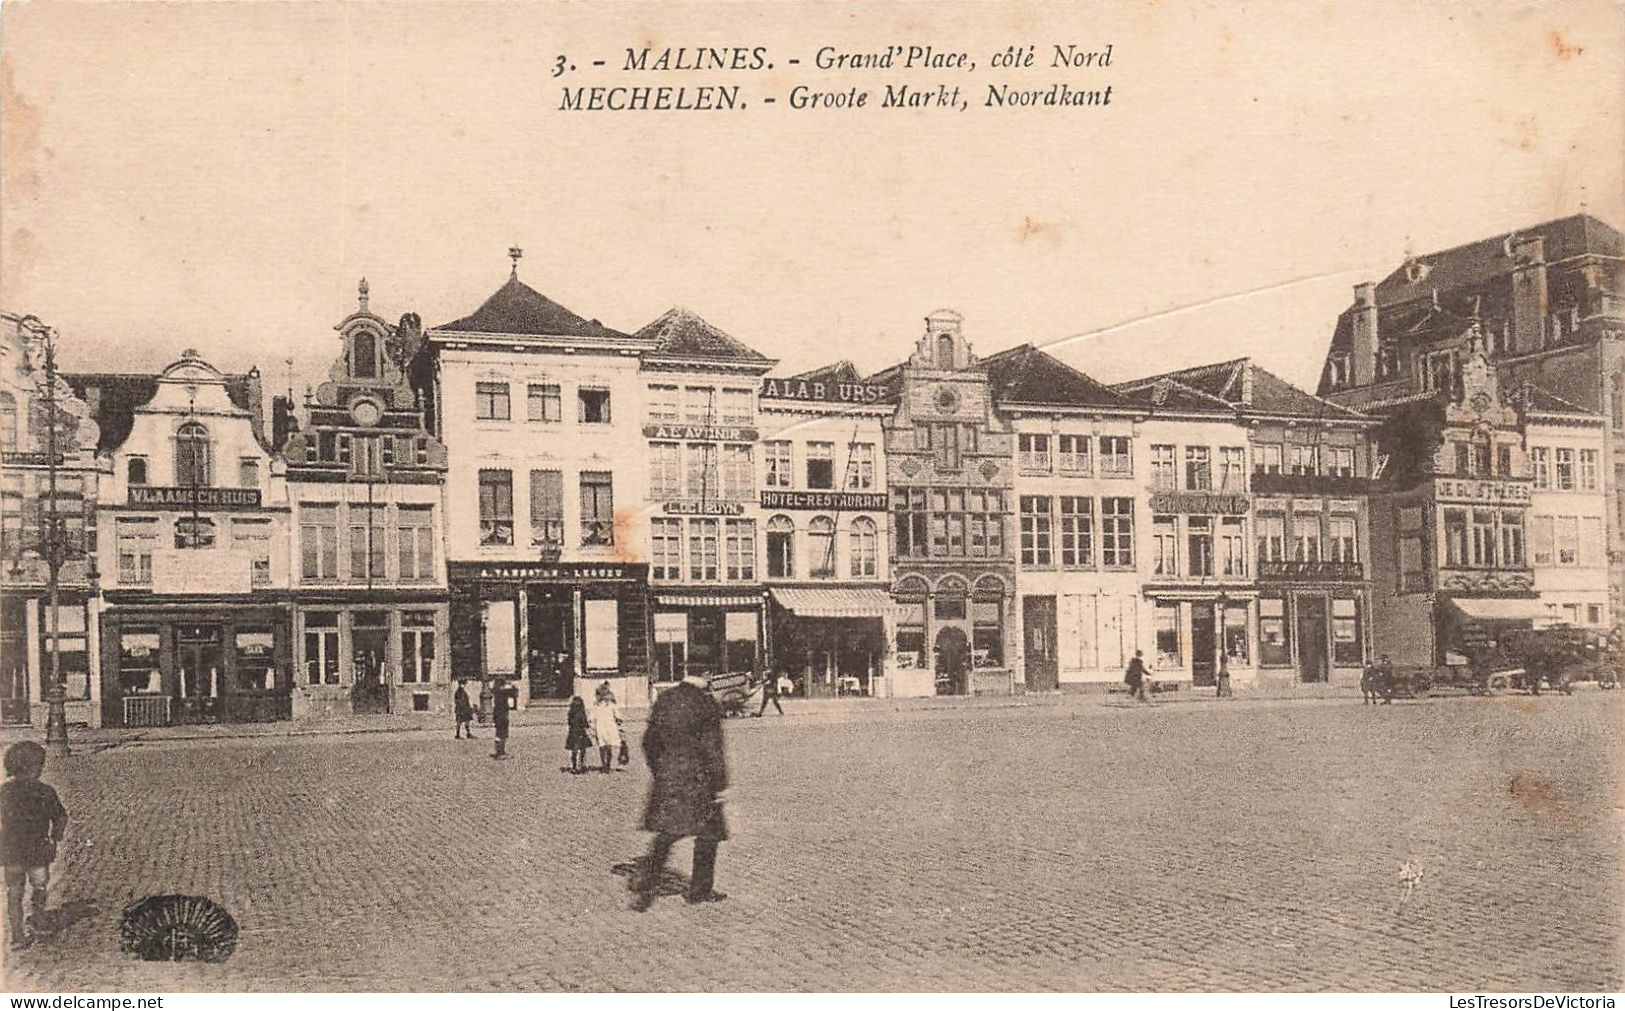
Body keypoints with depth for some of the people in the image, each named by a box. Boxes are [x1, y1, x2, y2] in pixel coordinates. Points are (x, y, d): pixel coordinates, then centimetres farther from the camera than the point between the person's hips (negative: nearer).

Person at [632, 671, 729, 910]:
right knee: (707, 835, 12)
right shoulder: (706, 704, -12)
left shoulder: (663, 699, 5)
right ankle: (700, 890, 19)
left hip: (667, 776, 5)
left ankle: (644, 885, -1)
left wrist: (659, 772, 21)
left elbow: (650, 740, 10)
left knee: (665, 835, 11)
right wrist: (720, 785, -7)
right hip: (698, 779, -5)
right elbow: (712, 748, -13)